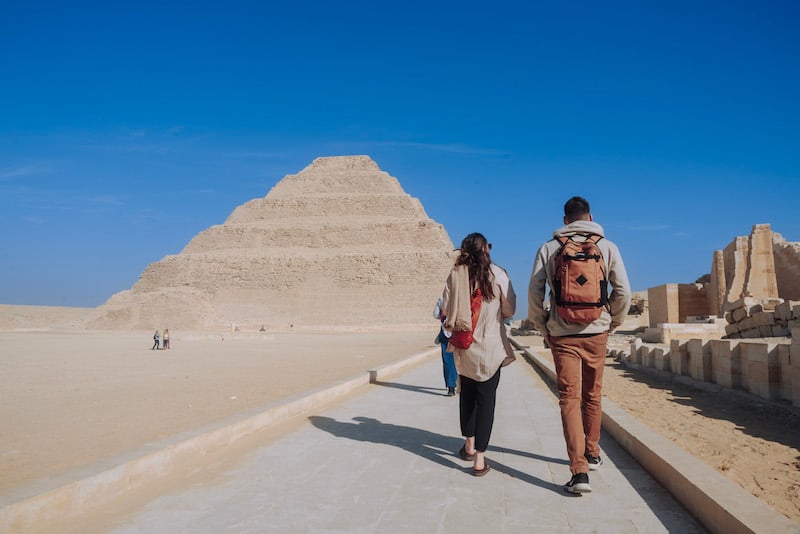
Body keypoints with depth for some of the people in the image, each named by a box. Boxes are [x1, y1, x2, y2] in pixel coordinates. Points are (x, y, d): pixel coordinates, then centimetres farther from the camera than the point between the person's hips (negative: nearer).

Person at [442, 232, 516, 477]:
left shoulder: (456, 275, -2)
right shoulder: (497, 274, -7)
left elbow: (446, 308, -1)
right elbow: (509, 310, -3)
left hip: (463, 347, 2)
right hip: (491, 346, -2)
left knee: (467, 394, 19)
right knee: (486, 399, 2)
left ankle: (469, 446, 31)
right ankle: (480, 459, 1)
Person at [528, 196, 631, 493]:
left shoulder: (549, 248, 1)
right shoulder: (606, 246, 2)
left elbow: (534, 292, -2)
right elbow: (624, 292, 0)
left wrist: (543, 328, 10)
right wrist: (612, 323, 15)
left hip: (562, 335, -1)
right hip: (596, 332, 2)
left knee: (569, 398, -1)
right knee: (592, 396, 17)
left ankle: (579, 470, -9)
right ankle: (592, 454, 33)